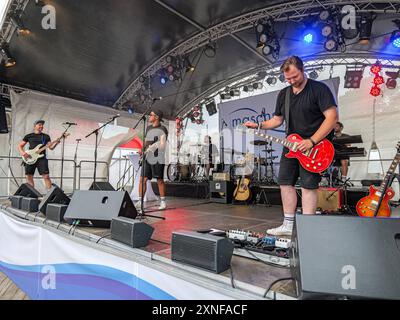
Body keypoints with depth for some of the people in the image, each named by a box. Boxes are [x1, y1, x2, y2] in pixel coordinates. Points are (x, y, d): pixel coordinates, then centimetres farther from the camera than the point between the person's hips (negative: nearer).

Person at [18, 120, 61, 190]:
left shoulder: (46, 136, 12)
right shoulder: (29, 136, 12)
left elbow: (51, 147, 4)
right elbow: (20, 146, 15)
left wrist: (56, 143, -17)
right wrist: (23, 153, -5)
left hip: (42, 158, -1)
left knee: (46, 176, -10)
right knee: (29, 177, 2)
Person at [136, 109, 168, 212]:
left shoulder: (162, 130, -6)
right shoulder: (148, 128, 15)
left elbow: (162, 145, -15)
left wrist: (150, 149, -27)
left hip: (158, 159, -6)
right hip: (147, 158, 6)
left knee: (159, 180, 3)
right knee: (143, 179, -1)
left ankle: (163, 202, 17)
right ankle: (140, 202, 5)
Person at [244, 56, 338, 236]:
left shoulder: (319, 89, -8)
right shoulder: (283, 94, 12)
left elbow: (332, 116, -15)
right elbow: (277, 120, 18)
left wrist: (312, 141, -21)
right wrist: (259, 126, 0)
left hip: (314, 147, -7)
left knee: (308, 185, -6)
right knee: (285, 182, 6)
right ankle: (288, 225, 17)